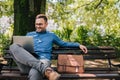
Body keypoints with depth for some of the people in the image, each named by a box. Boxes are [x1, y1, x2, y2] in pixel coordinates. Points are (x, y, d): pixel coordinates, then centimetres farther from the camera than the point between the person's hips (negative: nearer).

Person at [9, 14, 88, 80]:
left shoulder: (51, 35, 26)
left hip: (42, 61, -4)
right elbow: (22, 47, 26)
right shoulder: (29, 35, 28)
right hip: (27, 63, 4)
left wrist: (78, 45, 22)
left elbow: (64, 44, 33)